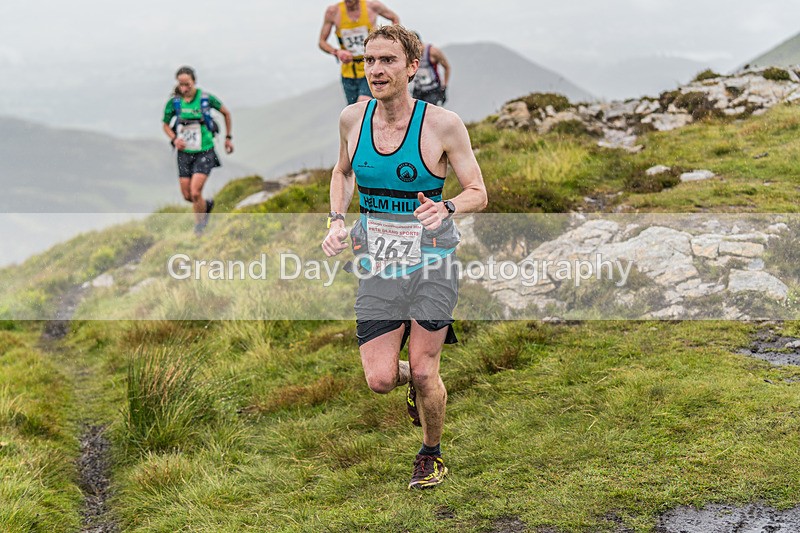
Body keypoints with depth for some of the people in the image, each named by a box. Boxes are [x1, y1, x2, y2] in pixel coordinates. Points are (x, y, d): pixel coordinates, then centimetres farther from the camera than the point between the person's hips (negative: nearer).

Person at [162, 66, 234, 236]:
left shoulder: (206, 98, -9)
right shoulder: (174, 102, -4)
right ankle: (207, 204, 39)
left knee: (195, 192, -15)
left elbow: (226, 113, 8)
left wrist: (228, 138, 11)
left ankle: (199, 228, 4)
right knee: (187, 196, 7)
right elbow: (166, 126, 10)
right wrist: (174, 139, -10)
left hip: (204, 152, -3)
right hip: (184, 153, 3)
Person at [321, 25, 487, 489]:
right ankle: (412, 379, 35)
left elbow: (478, 193, -5)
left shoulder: (443, 124, -11)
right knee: (380, 380, -4)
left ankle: (432, 455, 27)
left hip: (432, 260, -3)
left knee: (424, 373, -3)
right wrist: (337, 220, 3)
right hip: (377, 262, 3)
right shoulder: (353, 119, 0)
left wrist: (445, 208, -26)